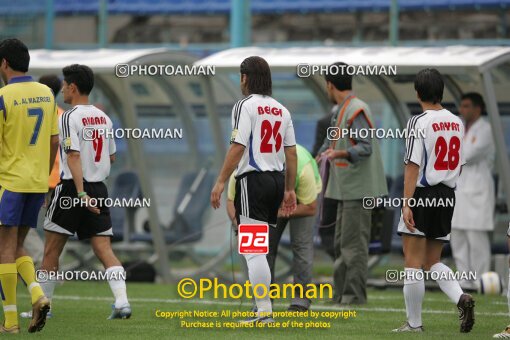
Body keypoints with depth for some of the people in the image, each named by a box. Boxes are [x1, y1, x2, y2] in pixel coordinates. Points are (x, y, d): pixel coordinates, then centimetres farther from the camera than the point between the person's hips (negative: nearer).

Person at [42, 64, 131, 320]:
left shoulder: (69, 118, -10)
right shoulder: (103, 118, 11)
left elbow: (73, 155, -20)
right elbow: (111, 157, 19)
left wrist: (81, 193, -25)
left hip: (72, 188, -6)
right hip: (99, 188, 6)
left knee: (51, 250, 5)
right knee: (104, 248, 1)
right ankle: (122, 302, -14)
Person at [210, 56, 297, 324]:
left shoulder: (246, 106, -8)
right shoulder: (281, 110, 13)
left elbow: (238, 147, -15)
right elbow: (291, 153, 13)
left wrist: (221, 182, -13)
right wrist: (289, 189, 18)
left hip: (253, 180, -8)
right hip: (277, 179, 8)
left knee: (253, 250, -9)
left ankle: (264, 313, -15)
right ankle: (262, 308, 15)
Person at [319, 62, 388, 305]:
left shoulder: (357, 110, -14)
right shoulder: (340, 111, 17)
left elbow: (366, 147, -21)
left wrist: (339, 154, -33)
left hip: (359, 189, -10)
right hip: (346, 189, 10)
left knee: (354, 243, -9)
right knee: (341, 242, 12)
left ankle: (354, 296, -9)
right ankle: (341, 294, 17)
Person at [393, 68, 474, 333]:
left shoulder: (419, 122, -11)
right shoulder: (456, 123, 8)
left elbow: (413, 166, -16)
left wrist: (407, 203, -17)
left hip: (422, 195, -6)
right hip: (448, 197, 6)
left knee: (413, 263, 1)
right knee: (433, 262, 16)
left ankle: (414, 323, 3)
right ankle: (461, 299, -7)